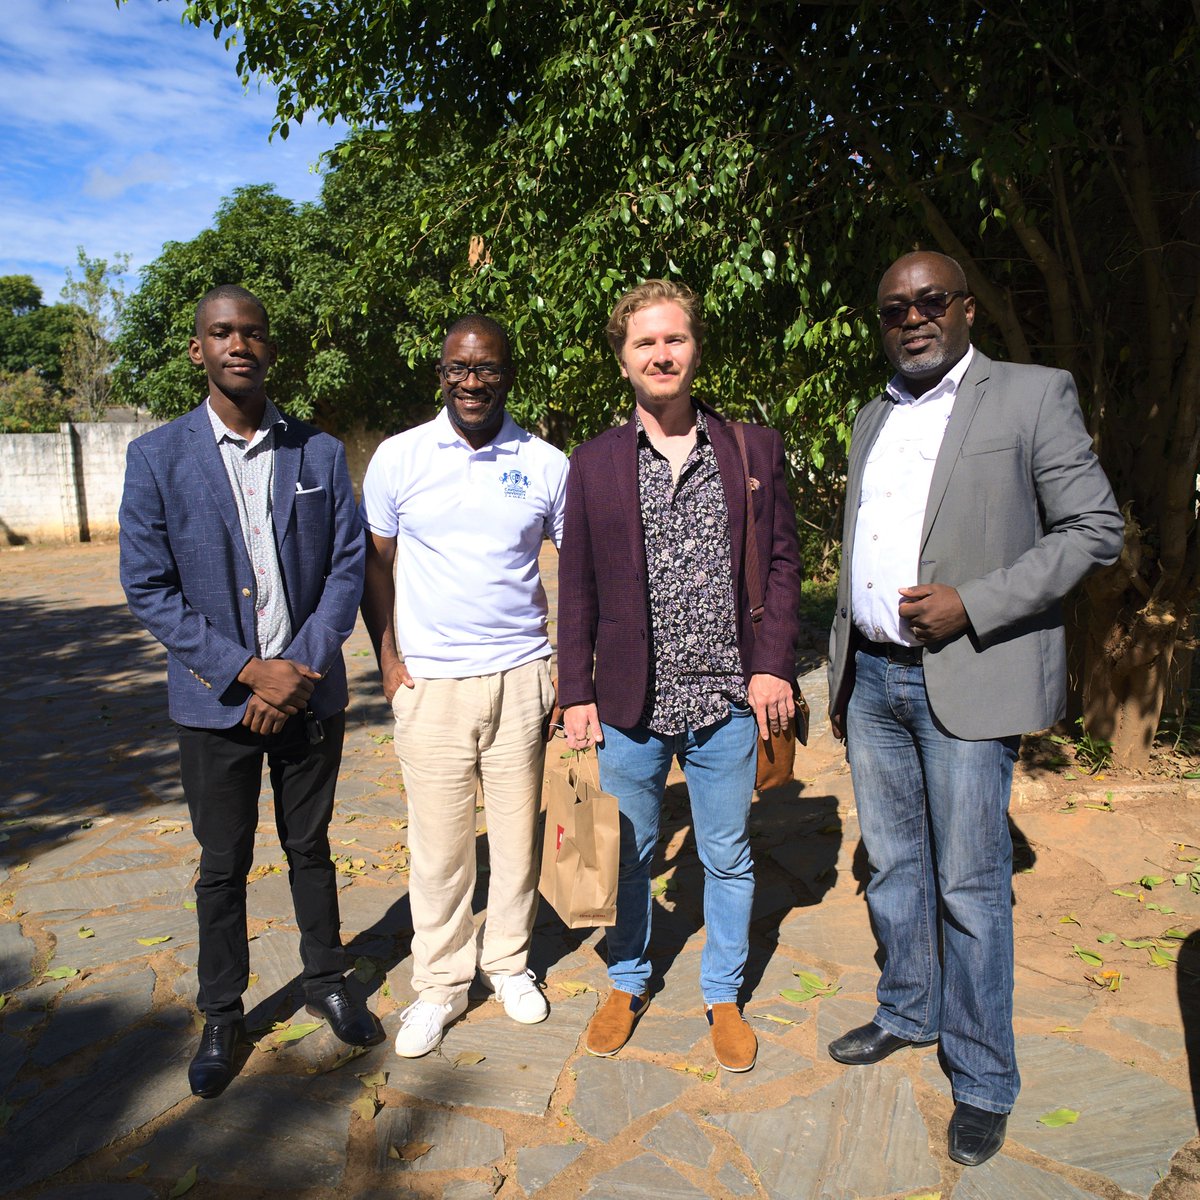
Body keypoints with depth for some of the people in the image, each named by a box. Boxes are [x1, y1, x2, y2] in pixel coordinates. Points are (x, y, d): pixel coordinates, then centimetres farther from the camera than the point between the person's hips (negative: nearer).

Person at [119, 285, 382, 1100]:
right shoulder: (157, 459, -4)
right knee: (223, 866, 12)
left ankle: (327, 981, 37)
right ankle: (223, 1016, 32)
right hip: (216, 699, -1)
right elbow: (148, 589, -6)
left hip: (310, 692, 1)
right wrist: (247, 671, -14)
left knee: (311, 847, 16)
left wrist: (300, 667, -12)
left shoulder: (321, 453, 0)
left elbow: (348, 566, -1)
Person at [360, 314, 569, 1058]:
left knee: (518, 831, 12)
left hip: (522, 677, 1)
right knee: (439, 844, 7)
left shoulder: (547, 464, 1)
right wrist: (388, 661, -1)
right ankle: (441, 984, 27)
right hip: (431, 683, 0)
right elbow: (376, 565, 7)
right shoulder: (399, 458, 0)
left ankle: (510, 961, 34)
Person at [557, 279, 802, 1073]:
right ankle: (628, 984, 39)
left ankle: (724, 996, 36)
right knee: (627, 855, 15)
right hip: (630, 706, 1)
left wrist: (774, 664, -5)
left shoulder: (754, 450, 2)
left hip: (728, 701, 0)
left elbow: (782, 562, 4)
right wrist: (576, 694, 0)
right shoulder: (594, 465, 2)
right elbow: (577, 589, 4)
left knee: (729, 858, 14)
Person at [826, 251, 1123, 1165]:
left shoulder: (1033, 396, -3)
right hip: (872, 678, 6)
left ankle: (983, 1080, 19)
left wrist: (973, 604, -17)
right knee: (893, 865, 16)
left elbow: (1095, 529, -7)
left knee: (970, 882, 2)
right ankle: (907, 1013, 36)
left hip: (967, 679, -5)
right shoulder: (873, 419, 15)